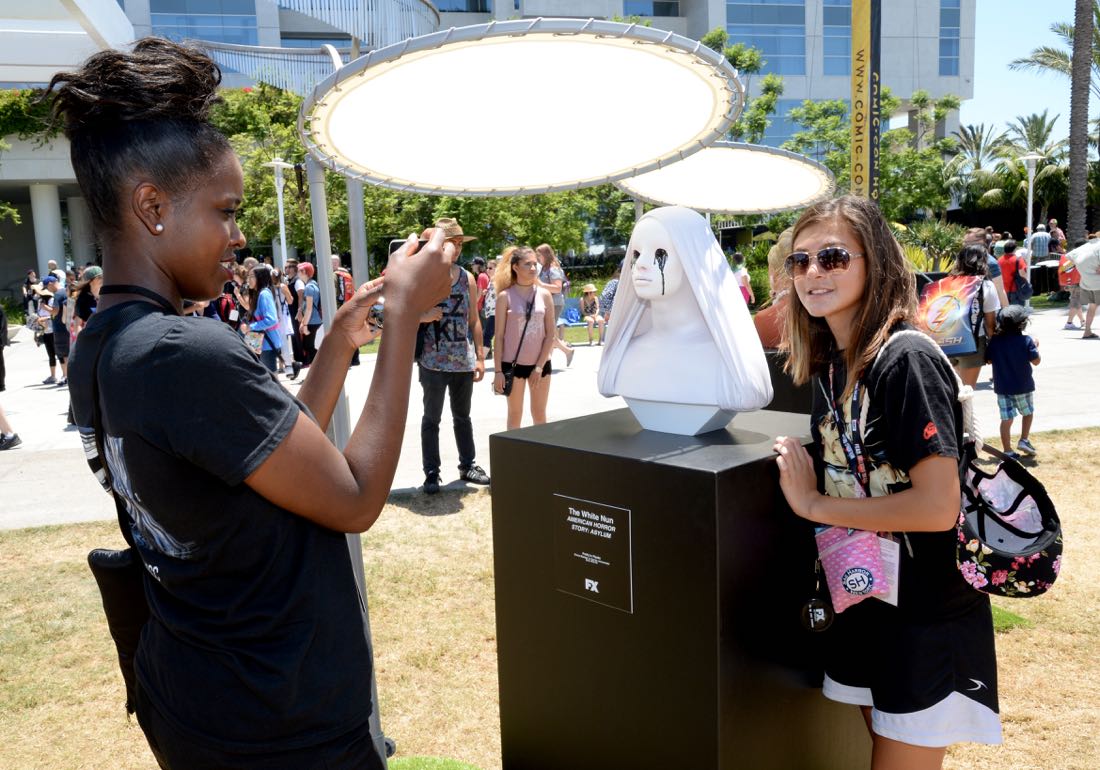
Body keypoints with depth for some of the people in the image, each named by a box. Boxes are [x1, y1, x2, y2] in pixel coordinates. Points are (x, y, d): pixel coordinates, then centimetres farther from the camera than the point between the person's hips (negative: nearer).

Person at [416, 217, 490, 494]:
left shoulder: (468, 279, 8)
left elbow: (474, 320, 11)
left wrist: (480, 357, 6)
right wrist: (422, 317, -22)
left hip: (464, 361, 4)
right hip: (433, 362, -4)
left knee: (462, 416, 16)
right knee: (431, 419, 3)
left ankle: (468, 465, 26)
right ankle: (431, 473, 11)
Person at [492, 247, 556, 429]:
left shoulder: (544, 295, 0)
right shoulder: (505, 296, -5)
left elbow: (550, 334, 0)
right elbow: (499, 336, -4)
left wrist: (539, 366, -7)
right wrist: (498, 370, -7)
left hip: (540, 363, 2)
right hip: (513, 363, -2)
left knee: (539, 413, 11)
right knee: (515, 414, 8)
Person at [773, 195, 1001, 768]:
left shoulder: (906, 359, -23)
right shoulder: (825, 363, 2)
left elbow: (938, 507, -27)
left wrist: (813, 504, -19)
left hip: (928, 614, -8)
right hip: (863, 598, 8)